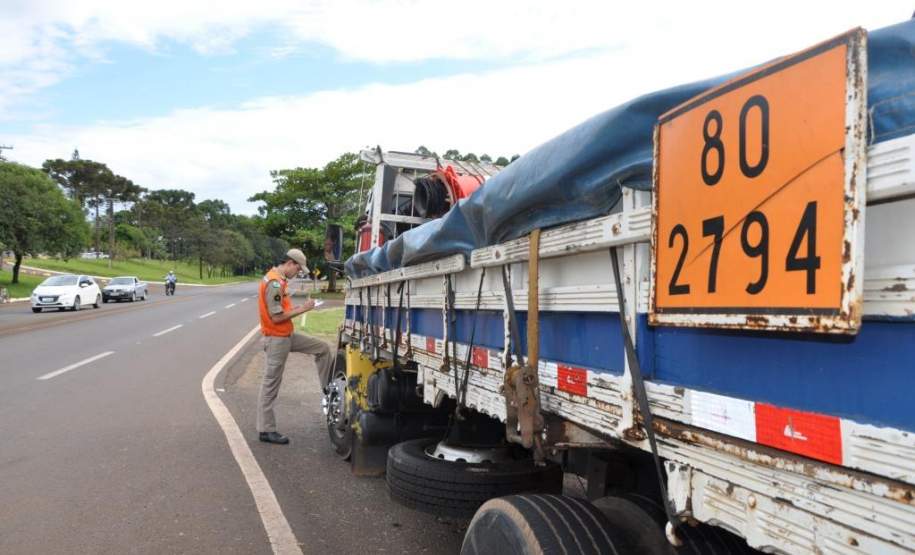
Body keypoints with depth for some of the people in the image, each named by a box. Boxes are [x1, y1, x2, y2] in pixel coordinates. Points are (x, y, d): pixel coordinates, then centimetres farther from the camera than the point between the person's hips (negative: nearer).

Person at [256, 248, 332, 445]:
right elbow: (276, 317, -24)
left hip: (287, 335, 10)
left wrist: (297, 307, 7)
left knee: (323, 348, 12)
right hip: (277, 339, -10)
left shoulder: (277, 279, 10)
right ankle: (266, 430, 8)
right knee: (271, 384, -1)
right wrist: (302, 309, -17)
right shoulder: (275, 283, -22)